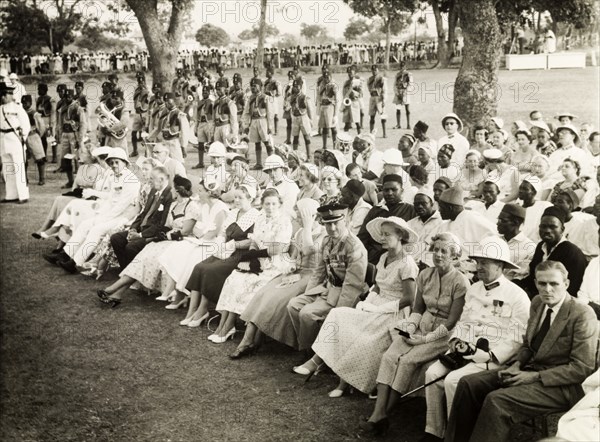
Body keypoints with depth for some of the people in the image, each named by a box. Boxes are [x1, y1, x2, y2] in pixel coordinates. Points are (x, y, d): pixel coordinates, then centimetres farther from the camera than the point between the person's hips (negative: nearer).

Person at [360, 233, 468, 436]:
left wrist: (427, 338, -17)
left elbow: (452, 322, -12)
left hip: (444, 335, -5)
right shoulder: (425, 275, 7)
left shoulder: (460, 282, -11)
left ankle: (383, 413, -17)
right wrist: (411, 327, -7)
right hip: (421, 327, 5)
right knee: (389, 356, -21)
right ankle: (378, 413, -27)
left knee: (408, 361, -27)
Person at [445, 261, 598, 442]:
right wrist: (517, 365, -2)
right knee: (468, 384, -6)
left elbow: (583, 368, -17)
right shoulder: (537, 303, 7)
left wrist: (535, 376, -19)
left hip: (562, 386, -8)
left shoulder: (583, 315, -15)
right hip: (531, 368, 8)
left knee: (497, 400, -28)